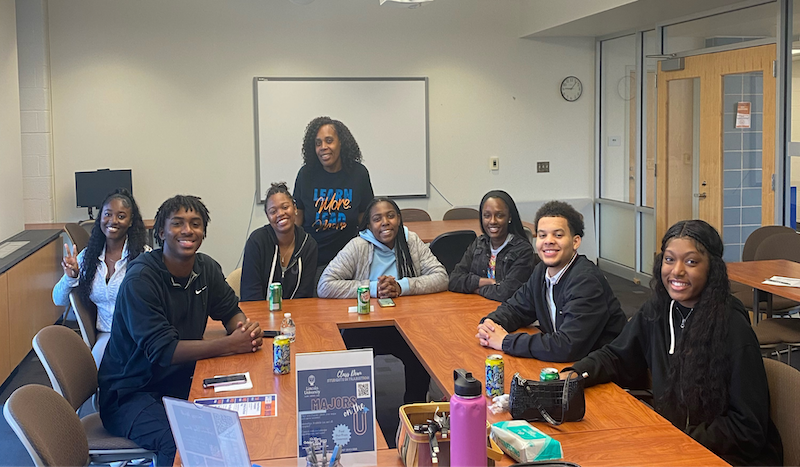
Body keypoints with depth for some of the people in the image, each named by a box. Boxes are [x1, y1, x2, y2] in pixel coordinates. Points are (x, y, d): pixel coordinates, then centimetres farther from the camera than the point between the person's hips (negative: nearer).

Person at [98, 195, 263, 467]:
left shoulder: (206, 269, 2)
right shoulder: (141, 280, -19)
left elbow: (231, 311, 14)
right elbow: (163, 351, -24)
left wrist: (246, 329, -12)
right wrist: (231, 344, -28)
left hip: (180, 383, 7)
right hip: (131, 392, -7)